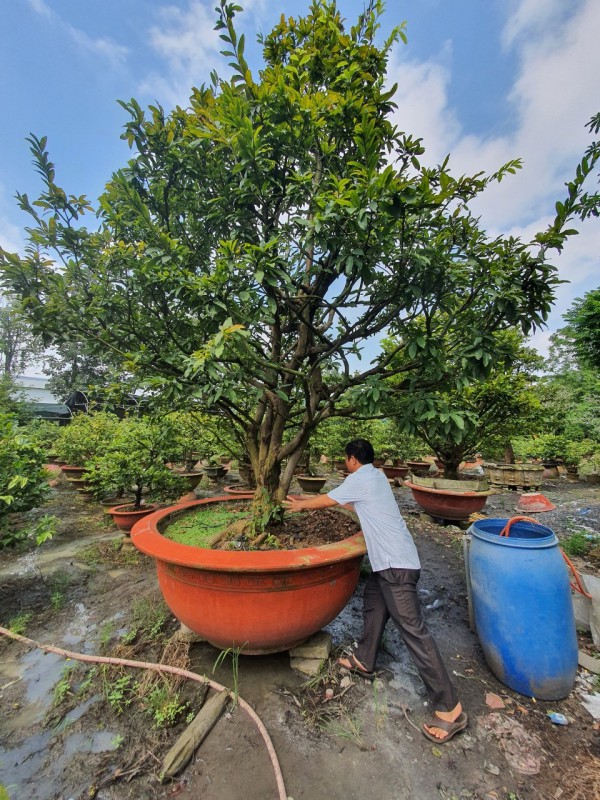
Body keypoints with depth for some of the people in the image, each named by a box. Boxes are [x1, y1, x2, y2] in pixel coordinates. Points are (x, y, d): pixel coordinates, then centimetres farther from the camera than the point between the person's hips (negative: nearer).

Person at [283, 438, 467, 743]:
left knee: (413, 631, -3)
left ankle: (449, 709, 7)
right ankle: (363, 661, 40)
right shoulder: (374, 477, 14)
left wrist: (300, 505, 16)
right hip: (389, 561, 10)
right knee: (372, 605, 23)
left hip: (396, 565, -10)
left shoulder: (360, 478, -14)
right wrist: (304, 500, 28)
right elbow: (342, 500, 23)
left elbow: (326, 500, -3)